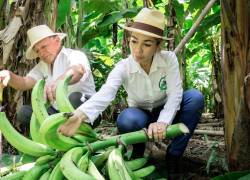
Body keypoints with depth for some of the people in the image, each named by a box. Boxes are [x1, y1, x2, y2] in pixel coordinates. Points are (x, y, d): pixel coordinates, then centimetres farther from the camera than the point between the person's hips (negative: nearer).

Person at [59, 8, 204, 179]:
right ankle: (138, 156, -3)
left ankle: (173, 158, -16)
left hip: (166, 114, 2)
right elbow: (104, 94, -39)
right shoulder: (123, 67, -21)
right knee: (127, 119, -38)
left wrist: (162, 122, -45)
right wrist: (79, 115, -59)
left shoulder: (169, 59, -18)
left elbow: (174, 94, -25)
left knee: (195, 97, -28)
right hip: (141, 116, -1)